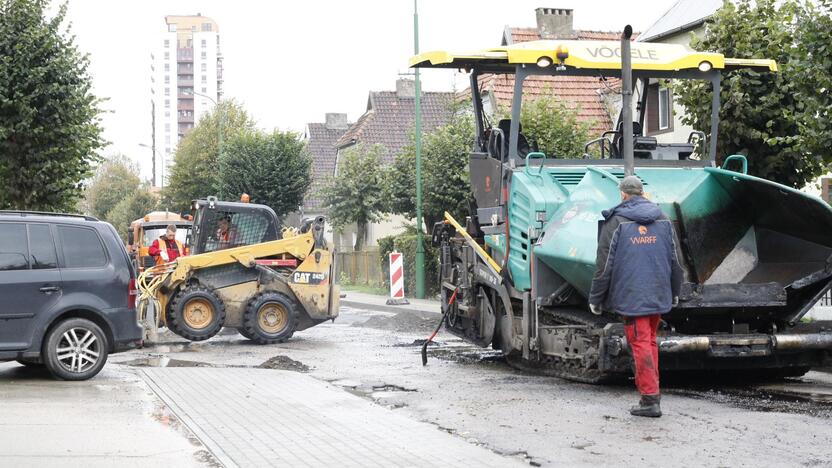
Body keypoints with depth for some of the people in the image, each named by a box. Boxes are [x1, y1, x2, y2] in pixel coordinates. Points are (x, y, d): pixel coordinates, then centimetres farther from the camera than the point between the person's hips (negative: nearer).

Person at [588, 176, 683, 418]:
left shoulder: (615, 222, -7)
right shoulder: (663, 220, 8)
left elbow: (604, 265, -7)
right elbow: (675, 261, 13)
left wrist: (596, 298, 2)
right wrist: (674, 293, 24)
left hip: (630, 296, -5)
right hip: (658, 295, 5)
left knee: (640, 344, -2)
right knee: (650, 341, 16)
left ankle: (650, 399, -4)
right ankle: (651, 394, 19)